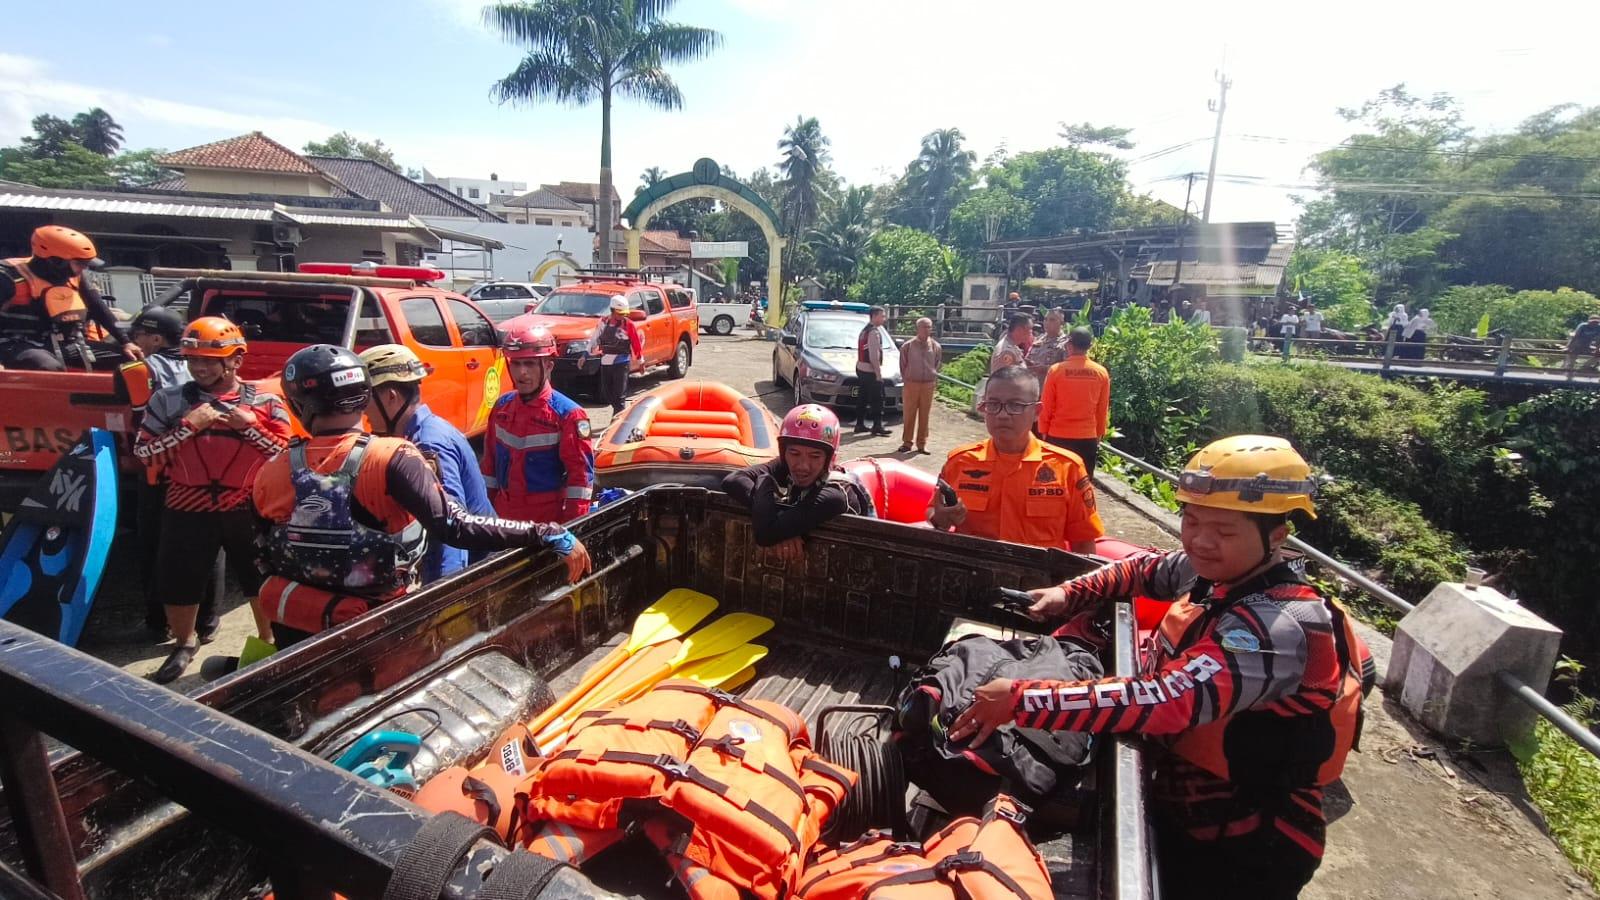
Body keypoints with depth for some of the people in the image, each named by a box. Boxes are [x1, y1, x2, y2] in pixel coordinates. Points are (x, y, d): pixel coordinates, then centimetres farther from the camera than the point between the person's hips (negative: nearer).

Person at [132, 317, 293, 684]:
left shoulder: (266, 401, -3)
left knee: (264, 582, 10)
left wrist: (250, 427, -19)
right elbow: (143, 454, -4)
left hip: (249, 510, -1)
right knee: (177, 584, 13)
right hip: (188, 511, 1)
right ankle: (184, 644, 41)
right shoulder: (169, 399, -1)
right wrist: (188, 426, -17)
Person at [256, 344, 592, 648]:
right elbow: (455, 527, -34)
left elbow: (261, 563, 0)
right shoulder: (391, 460, -23)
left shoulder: (269, 476, -11)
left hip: (295, 634, 3)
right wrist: (549, 534, -34)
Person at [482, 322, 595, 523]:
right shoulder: (502, 406, 5)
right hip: (503, 515, 6)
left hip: (547, 521, -6)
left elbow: (581, 473, -15)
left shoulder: (568, 414, -14)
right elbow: (490, 460, 13)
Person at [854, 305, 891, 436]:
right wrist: (878, 373, -18)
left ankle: (860, 424, 16)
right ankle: (877, 426, -3)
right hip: (870, 370, -10)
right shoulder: (874, 332, -16)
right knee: (877, 399, -5)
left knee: (863, 398, 13)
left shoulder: (865, 330, 15)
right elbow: (874, 356, -21)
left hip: (861, 368, 10)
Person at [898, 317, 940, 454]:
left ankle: (922, 444, 14)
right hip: (911, 384, -2)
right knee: (909, 414, 3)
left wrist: (935, 381, 7)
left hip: (928, 385, 2)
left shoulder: (936, 347, 3)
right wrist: (905, 379, 4)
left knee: (924, 415, 6)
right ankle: (907, 442, 13)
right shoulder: (908, 345, -3)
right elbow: (902, 365, 5)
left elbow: (937, 365, 13)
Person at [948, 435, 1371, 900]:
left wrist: (1020, 699, -42)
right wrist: (1070, 594, -4)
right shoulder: (1220, 571, -6)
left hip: (1240, 850, -7)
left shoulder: (1278, 628, -32)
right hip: (1180, 808, 7)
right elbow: (1148, 569, 13)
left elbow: (1168, 702, -42)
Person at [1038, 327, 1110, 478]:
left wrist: (1044, 432, 8)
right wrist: (1099, 435, 17)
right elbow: (1103, 410, 5)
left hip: (1058, 436, -1)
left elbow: (1046, 407, -3)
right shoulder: (1101, 373, -2)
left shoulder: (1056, 370, -9)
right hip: (1088, 437, 2)